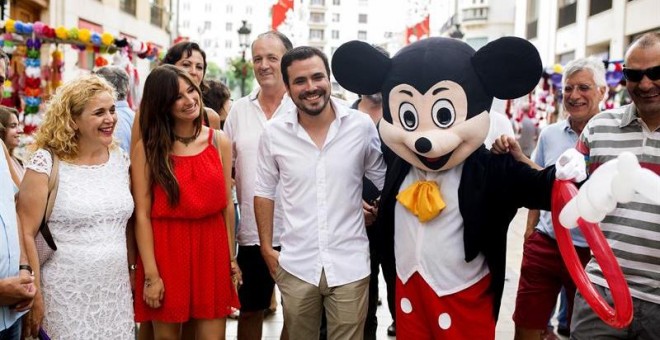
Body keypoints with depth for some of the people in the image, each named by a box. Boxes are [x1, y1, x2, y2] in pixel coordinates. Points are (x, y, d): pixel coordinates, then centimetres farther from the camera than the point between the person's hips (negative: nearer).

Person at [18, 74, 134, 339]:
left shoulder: (121, 160, 5)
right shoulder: (45, 163, -11)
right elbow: (25, 233, -11)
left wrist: (133, 274, 12)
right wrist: (34, 296, -11)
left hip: (116, 292, 5)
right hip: (65, 295, -4)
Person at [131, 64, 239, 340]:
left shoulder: (219, 142, 5)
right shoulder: (147, 148, -3)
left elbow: (227, 205, 6)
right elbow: (142, 214, -8)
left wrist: (231, 258, 5)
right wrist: (151, 274, -12)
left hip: (212, 250, 2)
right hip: (166, 252, -2)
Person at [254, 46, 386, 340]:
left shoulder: (362, 126, -6)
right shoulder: (274, 133, -4)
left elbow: (386, 182, 6)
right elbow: (264, 192, 6)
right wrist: (266, 248, 6)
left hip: (350, 265, -1)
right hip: (296, 266, 1)